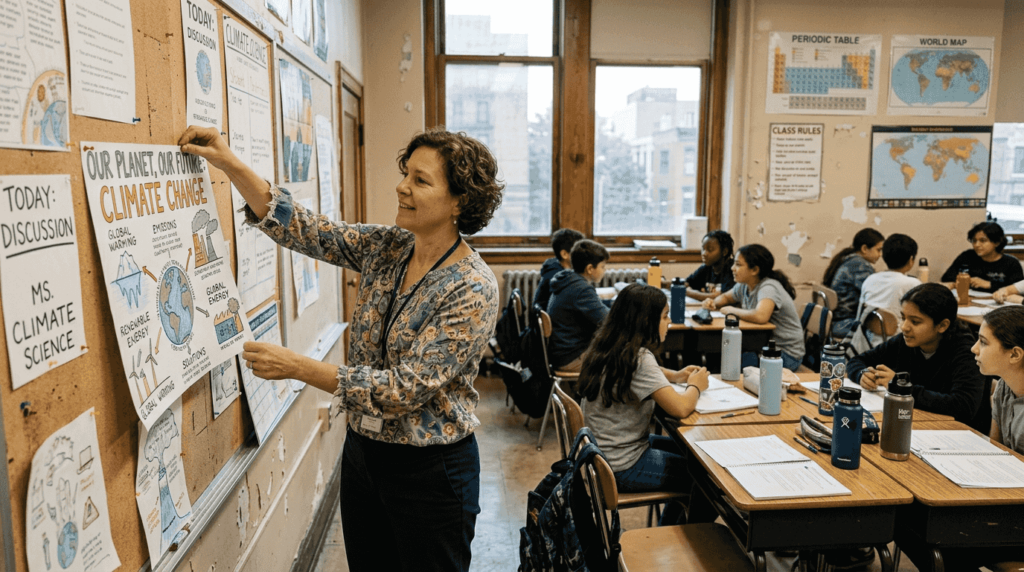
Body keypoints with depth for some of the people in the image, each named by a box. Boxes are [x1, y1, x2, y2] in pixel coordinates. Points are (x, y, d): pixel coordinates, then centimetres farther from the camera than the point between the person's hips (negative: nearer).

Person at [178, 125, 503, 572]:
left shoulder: (473, 288, -22)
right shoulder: (384, 248, -2)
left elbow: (408, 387, -26)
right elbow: (303, 228, -3)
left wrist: (298, 367, -26)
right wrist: (229, 164, -13)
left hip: (430, 469, -6)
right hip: (363, 451, 6)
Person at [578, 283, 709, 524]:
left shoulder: (609, 349, 2)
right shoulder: (638, 358, -26)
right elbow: (680, 408, -32)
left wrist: (675, 376, 7)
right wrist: (695, 386, -9)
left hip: (602, 452, 9)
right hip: (621, 469, -9)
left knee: (687, 450, 25)